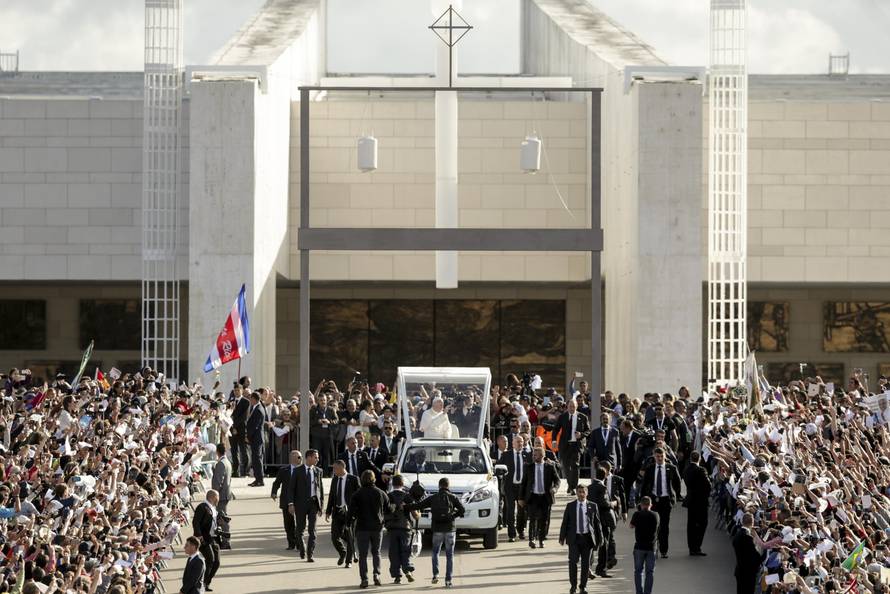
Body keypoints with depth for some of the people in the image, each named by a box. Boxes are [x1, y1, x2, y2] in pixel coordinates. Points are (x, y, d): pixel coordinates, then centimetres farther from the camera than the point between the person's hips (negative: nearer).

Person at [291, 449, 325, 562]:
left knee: (312, 529, -5)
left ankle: (310, 555, -4)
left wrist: (321, 504, 6)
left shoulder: (318, 471, 7)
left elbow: (320, 487, 11)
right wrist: (292, 503, -6)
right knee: (300, 528, 7)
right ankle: (302, 548, 33)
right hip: (301, 502, -1)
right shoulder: (298, 471, -1)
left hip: (314, 502, 1)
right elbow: (293, 488, 0)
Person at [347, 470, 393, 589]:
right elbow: (389, 509, 7)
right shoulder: (381, 493, 1)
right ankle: (377, 574, -1)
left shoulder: (358, 494, -7)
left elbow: (352, 510, -11)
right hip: (377, 527, 2)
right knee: (376, 552, 17)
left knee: (363, 554, 2)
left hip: (362, 528, -2)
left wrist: (348, 520, 7)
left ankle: (364, 579, -6)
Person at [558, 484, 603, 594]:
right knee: (573, 561, -9)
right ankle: (573, 585, 6)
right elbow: (565, 523, 7)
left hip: (587, 538, 0)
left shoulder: (592, 506, 5)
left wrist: (600, 539, 5)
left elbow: (597, 523, 8)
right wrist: (562, 537, 1)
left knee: (586, 563, 3)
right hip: (574, 538, 0)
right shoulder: (570, 506, 5)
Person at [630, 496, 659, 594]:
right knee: (650, 572, 8)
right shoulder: (655, 515, -2)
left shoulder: (637, 514, -9)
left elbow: (631, 526, 7)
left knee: (638, 570, 10)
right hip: (651, 547, 1)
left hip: (639, 546, -1)